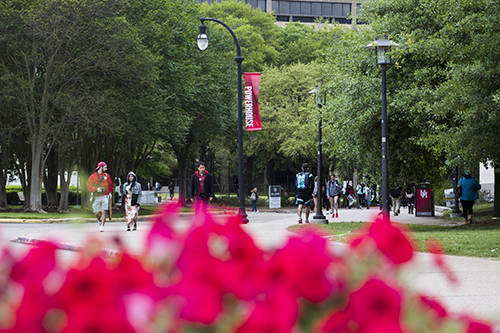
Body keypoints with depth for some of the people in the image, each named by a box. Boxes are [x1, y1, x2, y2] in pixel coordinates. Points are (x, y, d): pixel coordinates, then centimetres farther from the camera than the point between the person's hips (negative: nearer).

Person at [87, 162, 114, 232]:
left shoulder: (106, 176, 10)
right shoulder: (93, 176, 1)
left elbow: (110, 185, 19)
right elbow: (89, 186, -4)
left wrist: (110, 192, 3)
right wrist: (96, 189, -18)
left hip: (105, 196, 1)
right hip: (96, 197, 0)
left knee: (104, 211, -13)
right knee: (97, 213, 5)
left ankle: (102, 226, -14)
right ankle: (99, 221, 37)